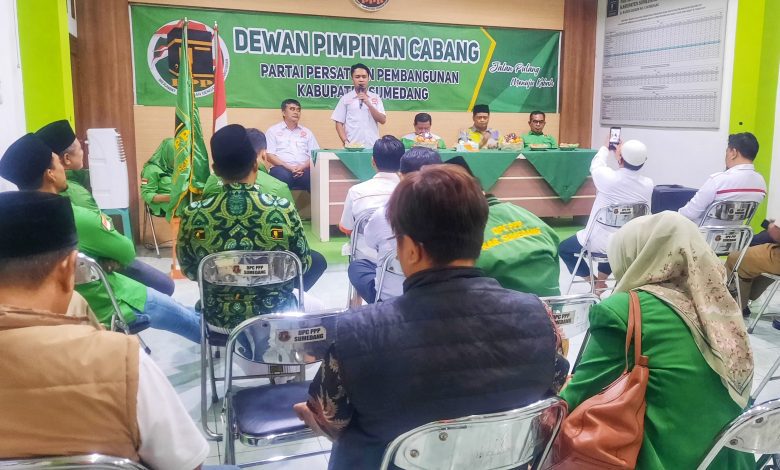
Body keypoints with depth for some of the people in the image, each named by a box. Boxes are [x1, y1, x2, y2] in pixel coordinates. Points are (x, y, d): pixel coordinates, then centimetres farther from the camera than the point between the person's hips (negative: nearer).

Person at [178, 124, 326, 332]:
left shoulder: (193, 215, -18)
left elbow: (189, 270, -1)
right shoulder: (283, 210, -23)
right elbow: (303, 265, -8)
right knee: (317, 260, 24)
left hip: (218, 317, 3)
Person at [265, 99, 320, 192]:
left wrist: (303, 167, -9)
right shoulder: (273, 130, 13)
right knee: (283, 175, -39)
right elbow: (270, 155, 3)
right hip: (283, 169, -2)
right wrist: (289, 167, -12)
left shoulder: (307, 132, 23)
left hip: (303, 170, 2)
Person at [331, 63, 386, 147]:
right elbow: (339, 123, 5)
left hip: (373, 145, 1)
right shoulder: (345, 98, 6)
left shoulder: (375, 98, 9)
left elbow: (383, 120, 1)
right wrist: (346, 142, -10)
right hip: (353, 146, -1)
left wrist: (368, 104, -10)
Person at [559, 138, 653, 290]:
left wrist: (605, 148, 21)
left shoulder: (608, 177, -22)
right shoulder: (648, 184, -12)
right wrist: (623, 153, 22)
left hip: (600, 243, -5)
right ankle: (601, 279, 36)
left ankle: (597, 283, 15)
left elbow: (595, 165, 2)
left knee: (563, 248, 21)